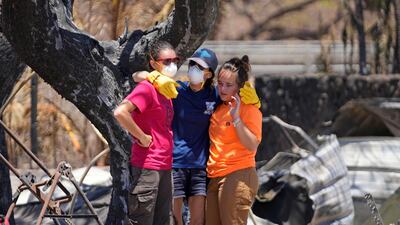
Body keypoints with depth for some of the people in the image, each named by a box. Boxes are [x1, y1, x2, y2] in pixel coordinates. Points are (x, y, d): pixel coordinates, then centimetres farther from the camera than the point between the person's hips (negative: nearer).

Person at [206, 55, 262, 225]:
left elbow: (252, 145, -16)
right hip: (214, 177, 8)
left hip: (238, 176, -8)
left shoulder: (250, 109, -7)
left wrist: (236, 117, -23)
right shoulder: (218, 107, 14)